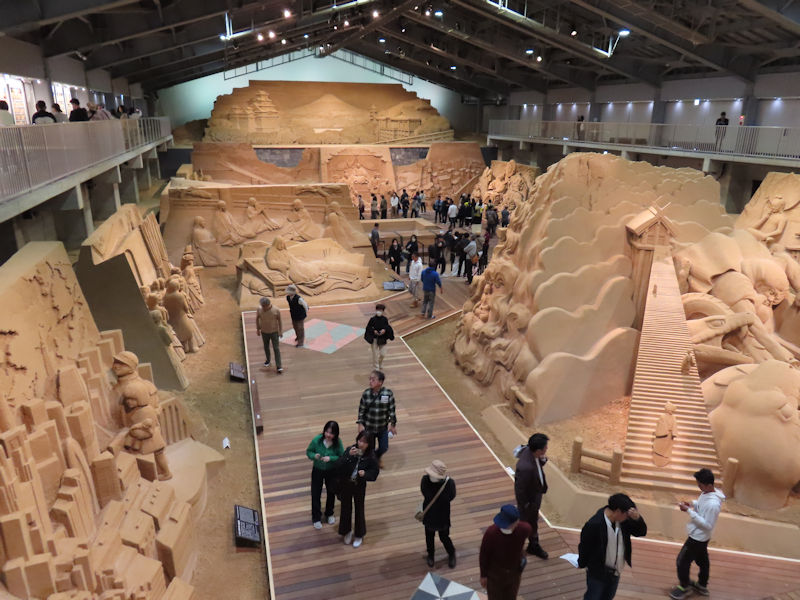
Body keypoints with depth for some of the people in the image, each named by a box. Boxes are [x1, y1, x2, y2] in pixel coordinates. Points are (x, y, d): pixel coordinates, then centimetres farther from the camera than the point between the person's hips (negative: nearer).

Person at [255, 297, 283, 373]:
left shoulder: (276, 310, -21)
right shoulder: (260, 309, -16)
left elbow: (279, 320, -8)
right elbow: (257, 319, 0)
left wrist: (280, 331, -2)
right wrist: (258, 329, 6)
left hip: (274, 332, -2)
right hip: (264, 332, 2)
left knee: (276, 349, -3)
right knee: (266, 347, 20)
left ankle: (279, 367, 0)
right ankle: (268, 360, 45)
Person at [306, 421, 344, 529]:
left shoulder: (338, 442, -21)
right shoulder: (317, 440, -22)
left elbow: (342, 457, -15)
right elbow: (308, 451, -8)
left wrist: (331, 458, -31)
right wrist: (314, 456, -29)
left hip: (332, 471, 1)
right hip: (317, 470, 0)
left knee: (331, 493, 19)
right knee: (315, 494, 9)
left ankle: (329, 514, 46)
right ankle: (316, 518, 32)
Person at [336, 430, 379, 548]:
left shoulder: (370, 456, -19)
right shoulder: (350, 450, -18)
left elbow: (375, 472, -9)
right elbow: (338, 466, -22)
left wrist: (365, 474, -29)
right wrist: (349, 456, -36)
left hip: (360, 486, -1)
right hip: (345, 485, 1)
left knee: (359, 510, 15)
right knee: (346, 508, 18)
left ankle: (359, 535, 38)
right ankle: (347, 531, 44)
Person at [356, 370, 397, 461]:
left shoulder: (388, 394, -17)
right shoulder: (366, 393, -14)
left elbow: (392, 410, -7)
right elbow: (361, 410, -3)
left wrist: (393, 424, -3)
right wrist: (360, 424, -5)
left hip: (383, 427, 0)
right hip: (368, 427, 0)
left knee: (384, 448, 11)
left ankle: (377, 457, 46)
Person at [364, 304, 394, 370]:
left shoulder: (385, 319, -4)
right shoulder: (372, 319, -11)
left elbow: (387, 327, 4)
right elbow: (368, 328, -4)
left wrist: (384, 330, -17)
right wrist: (374, 331, -21)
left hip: (382, 339, 3)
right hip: (374, 339, -2)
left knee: (383, 354, 7)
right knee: (375, 354, 3)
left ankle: (380, 363, 39)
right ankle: (375, 367, 20)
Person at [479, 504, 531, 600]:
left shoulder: (524, 529, -28)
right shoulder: (491, 532, -35)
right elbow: (483, 554, -18)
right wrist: (483, 575, -6)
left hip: (514, 572, 3)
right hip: (495, 572, -2)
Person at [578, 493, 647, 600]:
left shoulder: (623, 521, -12)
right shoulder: (594, 524, -32)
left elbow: (641, 532, -6)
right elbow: (584, 546, -19)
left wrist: (637, 518, -27)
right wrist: (582, 564, -3)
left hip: (615, 572, 6)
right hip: (597, 572, -6)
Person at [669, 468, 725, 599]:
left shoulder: (713, 504, -34)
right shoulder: (707, 493, -6)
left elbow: (707, 525, -28)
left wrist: (689, 511, -30)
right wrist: (693, 503, -5)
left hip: (698, 537, -9)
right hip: (700, 536, 9)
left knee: (682, 561, 6)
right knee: (702, 560, 26)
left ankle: (685, 587, 25)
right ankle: (702, 585, 44)